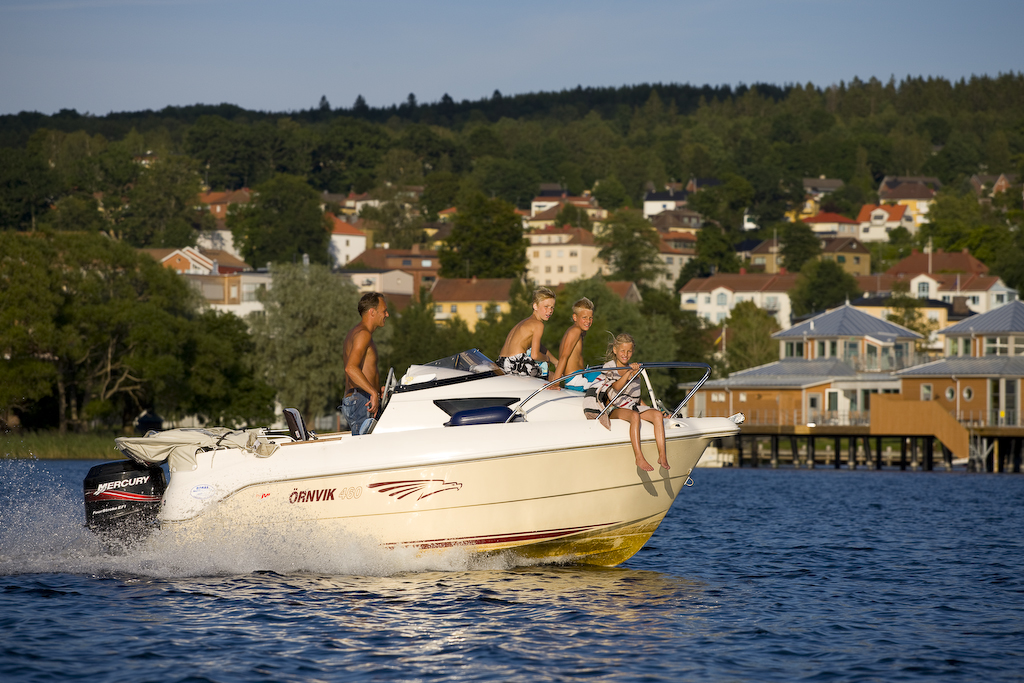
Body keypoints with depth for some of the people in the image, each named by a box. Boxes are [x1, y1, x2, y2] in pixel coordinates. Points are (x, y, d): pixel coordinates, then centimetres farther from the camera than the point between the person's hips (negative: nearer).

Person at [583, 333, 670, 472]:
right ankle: (639, 458, -42)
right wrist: (629, 372, -31)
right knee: (634, 416, -37)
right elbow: (617, 387, -19)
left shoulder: (635, 369, 18)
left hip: (633, 406, 6)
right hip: (615, 409, -6)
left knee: (657, 415, -21)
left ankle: (662, 456, -28)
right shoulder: (609, 368, 0)